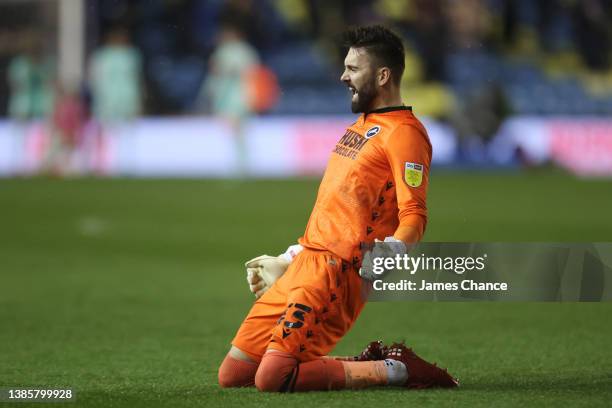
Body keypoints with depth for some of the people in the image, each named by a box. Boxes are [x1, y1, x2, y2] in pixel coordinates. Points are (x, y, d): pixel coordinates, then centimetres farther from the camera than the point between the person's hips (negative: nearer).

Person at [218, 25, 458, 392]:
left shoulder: (403, 133, -9)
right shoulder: (360, 126, 22)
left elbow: (414, 216, -18)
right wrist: (286, 261, 30)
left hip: (337, 271, -10)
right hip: (303, 265, 10)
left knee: (271, 378, -21)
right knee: (231, 375, 5)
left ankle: (394, 370, -5)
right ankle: (371, 364, 12)